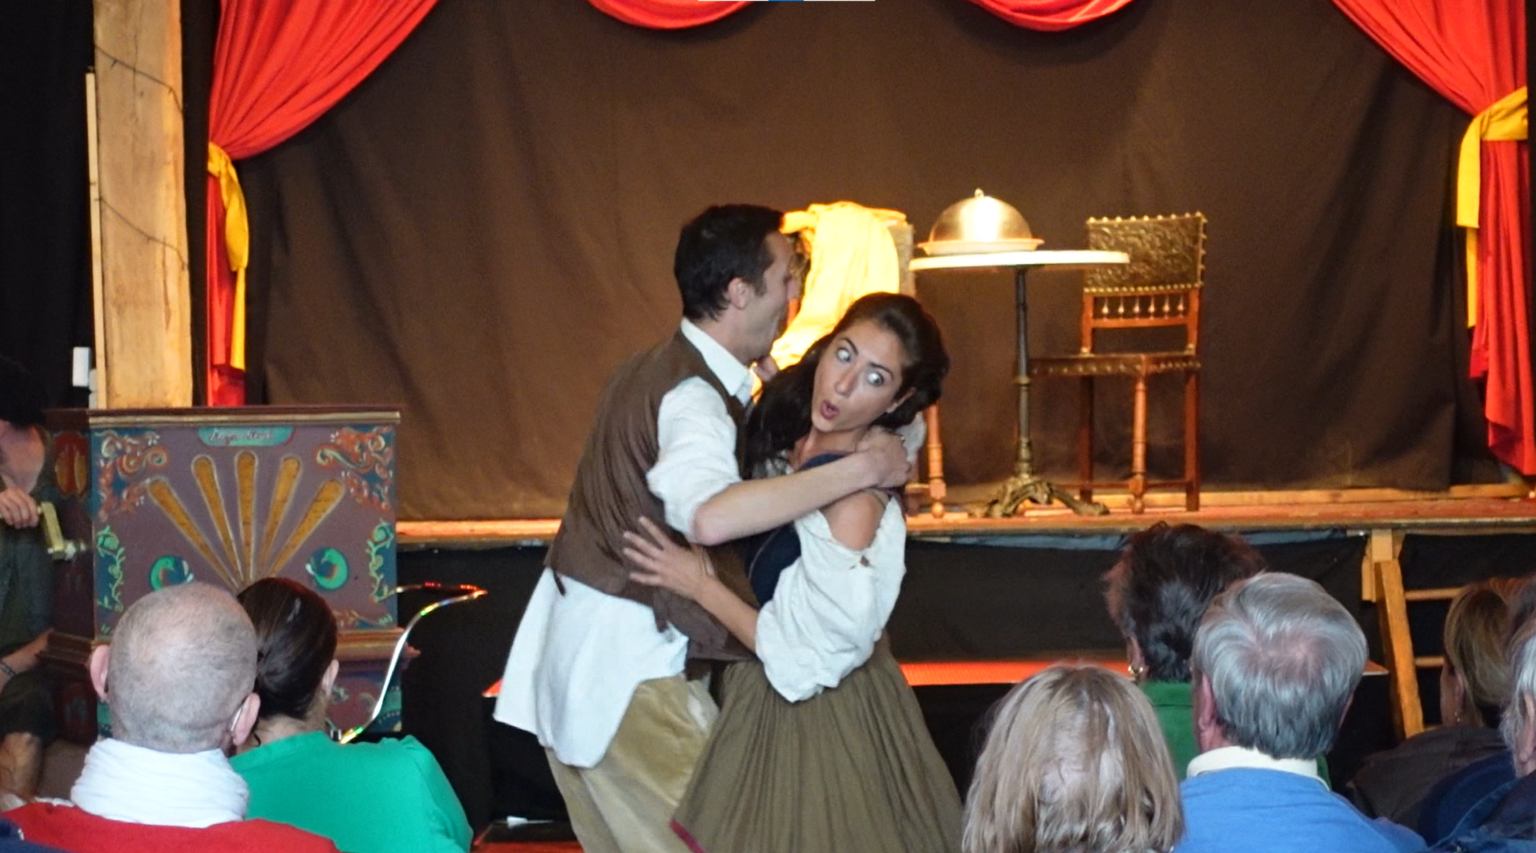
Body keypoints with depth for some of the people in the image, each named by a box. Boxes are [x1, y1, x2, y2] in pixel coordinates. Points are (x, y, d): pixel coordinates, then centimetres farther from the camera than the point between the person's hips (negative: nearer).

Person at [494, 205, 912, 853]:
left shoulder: (655, 370, 11)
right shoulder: (692, 397, -20)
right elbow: (710, 515, -41)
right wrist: (859, 468, -36)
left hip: (577, 658, 10)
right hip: (629, 673, -10)